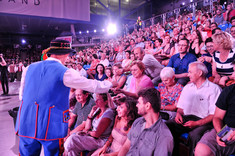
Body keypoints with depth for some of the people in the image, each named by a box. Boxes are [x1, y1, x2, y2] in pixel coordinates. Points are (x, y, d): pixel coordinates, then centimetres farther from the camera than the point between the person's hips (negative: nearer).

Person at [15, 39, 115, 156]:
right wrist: (111, 84, 12)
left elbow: (21, 96, 15)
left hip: (26, 123, 6)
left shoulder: (30, 68, 6)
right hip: (51, 126, -5)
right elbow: (93, 86, -5)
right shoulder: (65, 72, -11)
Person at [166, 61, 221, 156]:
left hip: (203, 122, -5)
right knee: (167, 126, -23)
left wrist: (197, 123, -17)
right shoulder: (187, 87, 23)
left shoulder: (214, 89, 3)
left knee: (194, 135, -37)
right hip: (186, 118, 5)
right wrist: (178, 113, 3)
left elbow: (214, 115, -5)